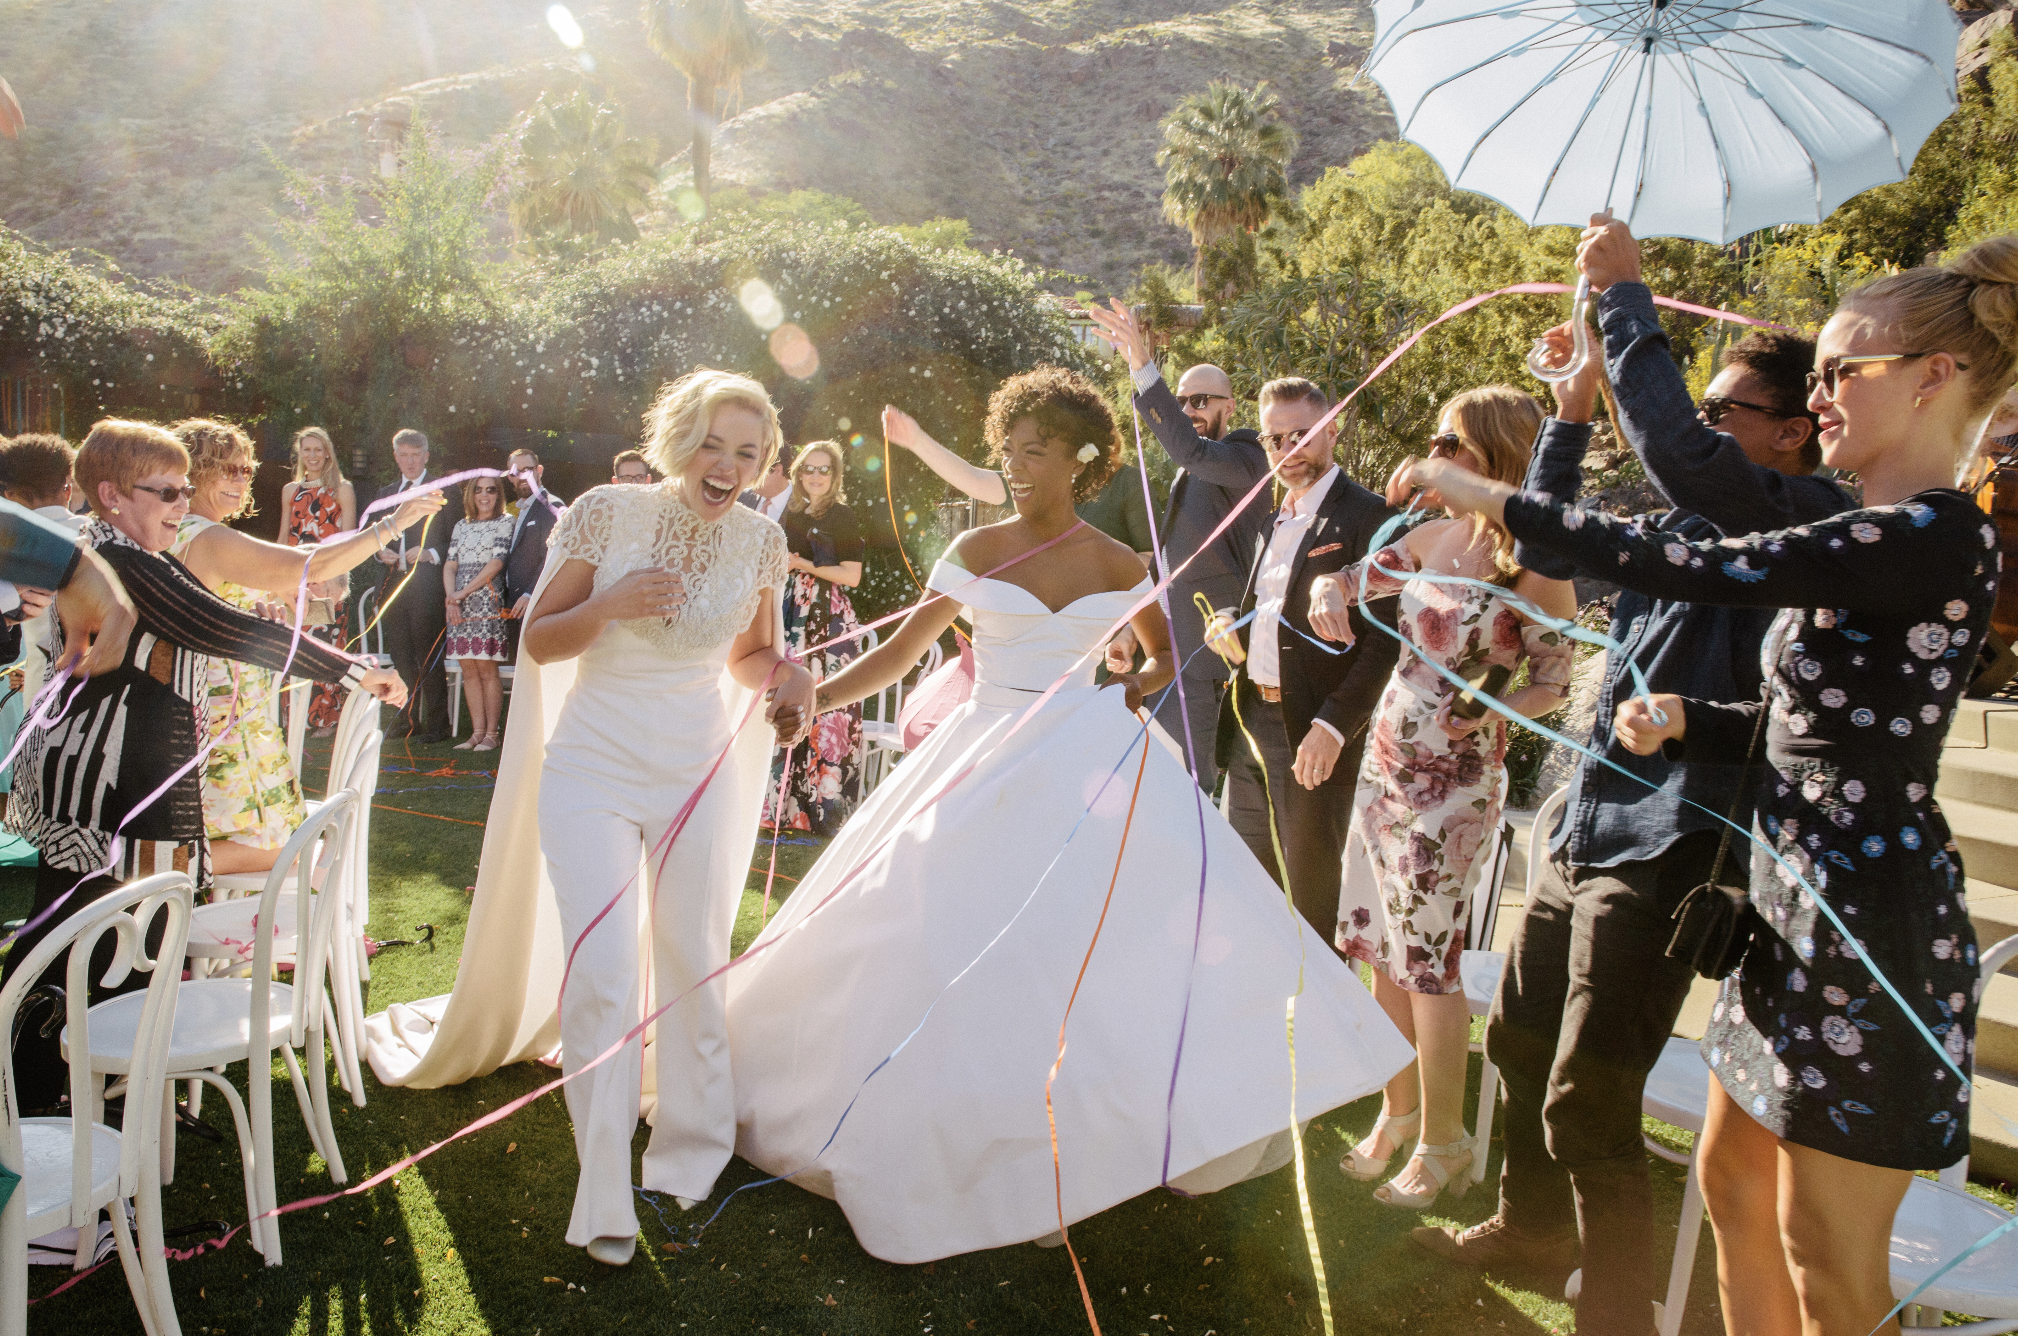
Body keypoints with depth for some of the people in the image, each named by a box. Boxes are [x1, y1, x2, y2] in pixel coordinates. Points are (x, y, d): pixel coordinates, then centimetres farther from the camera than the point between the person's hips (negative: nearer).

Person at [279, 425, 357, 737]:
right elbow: (284, 537, 19)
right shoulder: (291, 490, 17)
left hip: (329, 578, -4)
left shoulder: (342, 489, 6)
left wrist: (337, 576, -12)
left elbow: (348, 537, 0)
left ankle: (327, 718, -2)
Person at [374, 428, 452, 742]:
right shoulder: (384, 494, 19)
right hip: (392, 584, 6)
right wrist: (380, 552, 2)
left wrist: (430, 554, -18)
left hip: (426, 584, -6)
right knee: (401, 657, 10)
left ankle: (437, 724, 2)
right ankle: (408, 719, 20)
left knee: (430, 659, -4)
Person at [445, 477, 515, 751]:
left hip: (487, 602, -5)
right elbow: (450, 565, 11)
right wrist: (451, 598, -6)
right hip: (458, 605, 5)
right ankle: (477, 732, 6)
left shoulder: (504, 522, 3)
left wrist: (463, 592, -9)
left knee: (486, 669, -7)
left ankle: (491, 734, -2)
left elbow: (496, 563, -6)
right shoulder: (461, 526, 17)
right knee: (468, 670, 3)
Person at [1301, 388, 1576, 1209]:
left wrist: (1491, 709, -24)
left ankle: (1442, 1142, 20)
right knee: (1383, 949, 13)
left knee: (1429, 962, 2)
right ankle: (1398, 1112, 30)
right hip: (1385, 762, 6)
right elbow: (1351, 579, 15)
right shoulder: (1432, 536, 4)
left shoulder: (1535, 568, -13)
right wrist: (1329, 590, -8)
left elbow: (1553, 685, -6)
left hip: (1453, 783, -6)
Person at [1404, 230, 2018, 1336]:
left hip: (1874, 932, -10)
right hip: (1801, 910, 10)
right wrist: (1684, 720, -3)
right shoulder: (1877, 541, 12)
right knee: (1733, 1181, 19)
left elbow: (1690, 568, -26)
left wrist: (1495, 500, -21)